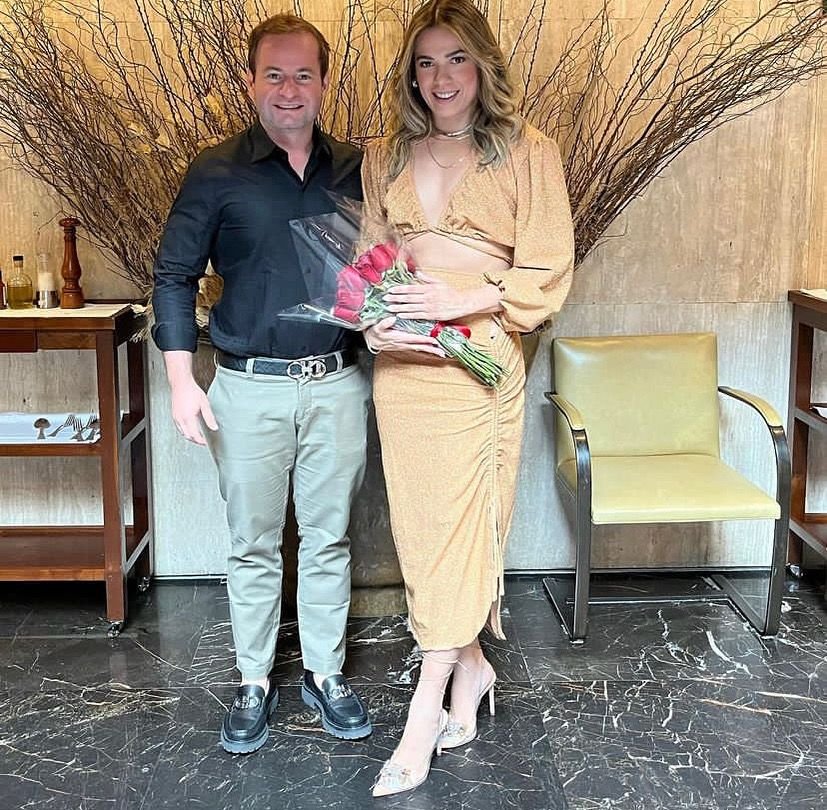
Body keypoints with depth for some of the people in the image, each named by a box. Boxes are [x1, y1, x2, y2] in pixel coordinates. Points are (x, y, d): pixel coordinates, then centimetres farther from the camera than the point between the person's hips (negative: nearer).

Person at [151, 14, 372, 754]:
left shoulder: (355, 171, 5)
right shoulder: (216, 173, -3)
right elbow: (174, 276, 0)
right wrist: (182, 380, -5)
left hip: (337, 383, 2)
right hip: (251, 387, -2)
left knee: (329, 536, 11)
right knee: (253, 545, 8)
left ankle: (325, 672, 27)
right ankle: (255, 683, 24)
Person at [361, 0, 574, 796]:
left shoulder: (528, 154, -1)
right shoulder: (384, 159, 13)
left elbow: (546, 273, -5)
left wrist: (458, 300, -19)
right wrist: (373, 323, -5)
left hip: (477, 361, -4)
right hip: (401, 361, 5)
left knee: (456, 527, -4)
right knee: (420, 524, 8)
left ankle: (424, 717, 4)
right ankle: (471, 666, 28)